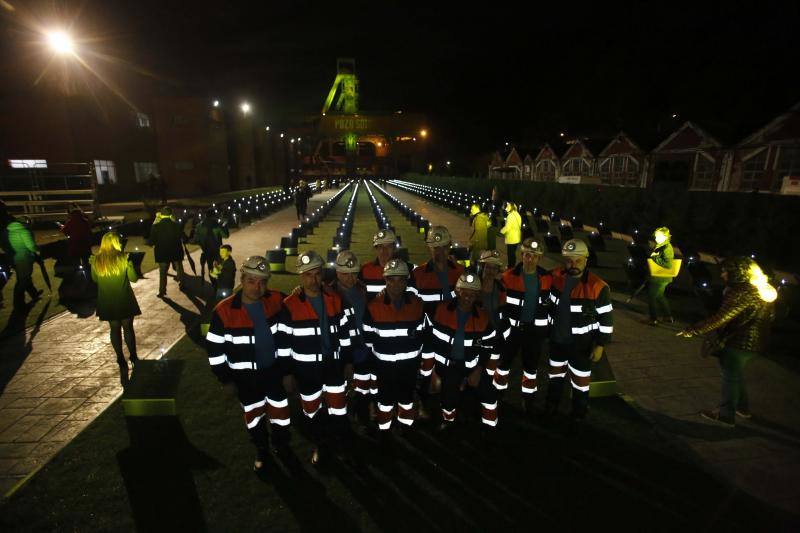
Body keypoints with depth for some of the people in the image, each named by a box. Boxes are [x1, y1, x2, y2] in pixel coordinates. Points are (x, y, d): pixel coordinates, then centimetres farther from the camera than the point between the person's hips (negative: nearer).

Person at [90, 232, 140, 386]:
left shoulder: (96, 260, -5)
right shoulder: (123, 258, -14)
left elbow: (95, 279, 9)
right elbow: (134, 278, -9)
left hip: (107, 302, 2)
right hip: (124, 300, -2)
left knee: (115, 329, 14)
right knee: (128, 328, 11)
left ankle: (121, 360, 18)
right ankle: (133, 357, 19)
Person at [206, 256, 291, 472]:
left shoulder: (277, 301, -13)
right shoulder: (224, 311, -18)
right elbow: (215, 348, -7)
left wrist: (286, 368, 0)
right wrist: (226, 378, -4)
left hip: (274, 371, 1)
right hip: (246, 377, -1)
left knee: (280, 414, 15)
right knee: (254, 417, 19)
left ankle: (282, 447, 43)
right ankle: (261, 450, 45)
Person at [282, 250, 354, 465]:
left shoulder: (335, 299, -3)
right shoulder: (290, 305, -14)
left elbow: (344, 332, 5)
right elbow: (283, 341, -7)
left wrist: (347, 360, 7)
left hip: (333, 364, 2)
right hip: (306, 368, -2)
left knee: (339, 409, 10)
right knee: (312, 410, 17)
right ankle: (321, 444, 43)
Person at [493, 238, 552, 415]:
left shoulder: (546, 278, -2)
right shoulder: (509, 277, -13)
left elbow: (549, 305, 9)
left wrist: (547, 327, 10)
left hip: (535, 330, 2)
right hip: (512, 328, -2)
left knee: (531, 366, 16)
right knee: (504, 361, 12)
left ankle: (528, 399, 35)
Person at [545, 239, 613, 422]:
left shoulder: (597, 287, -22)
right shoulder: (556, 276, -9)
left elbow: (606, 319, -13)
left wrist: (600, 345, -11)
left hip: (581, 343, -4)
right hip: (557, 338, 4)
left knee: (580, 380, 14)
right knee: (555, 372, 24)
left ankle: (579, 413, 38)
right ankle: (552, 403, 48)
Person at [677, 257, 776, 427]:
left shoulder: (742, 292, -23)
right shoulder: (764, 290, 8)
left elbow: (721, 318, -29)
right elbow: (770, 317, 19)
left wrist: (692, 330, -27)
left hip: (739, 343, -9)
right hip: (755, 343, 9)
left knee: (731, 376, 2)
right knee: (735, 375, 23)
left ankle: (726, 415, 11)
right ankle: (742, 407, 35)